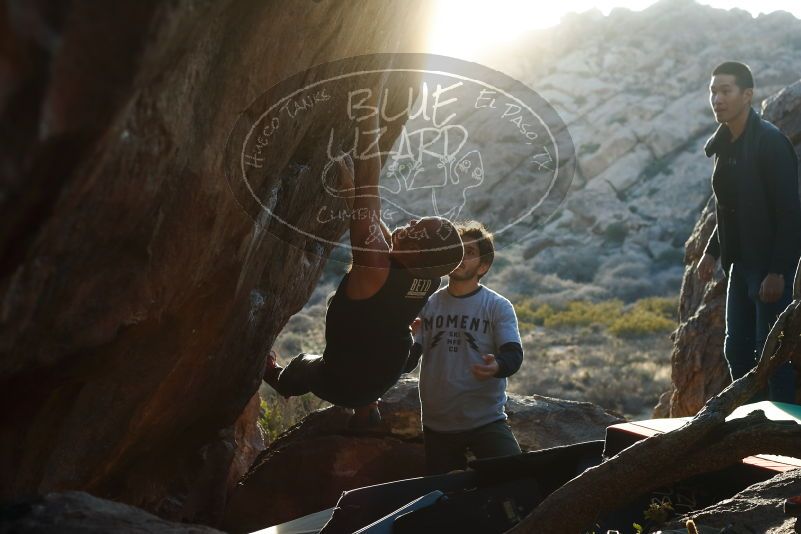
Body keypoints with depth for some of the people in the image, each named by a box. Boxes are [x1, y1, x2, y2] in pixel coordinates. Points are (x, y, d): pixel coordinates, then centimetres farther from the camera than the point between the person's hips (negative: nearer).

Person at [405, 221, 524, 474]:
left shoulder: (498, 306, -2)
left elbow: (514, 355, -13)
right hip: (436, 424, 3)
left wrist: (497, 367, -36)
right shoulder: (427, 304, 6)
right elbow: (407, 362, 1)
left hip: (486, 421, -3)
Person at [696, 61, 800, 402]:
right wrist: (712, 252, 11)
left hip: (770, 266, -9)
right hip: (740, 264, 9)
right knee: (737, 351, 13)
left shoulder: (770, 142, -16)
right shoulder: (724, 144, 10)